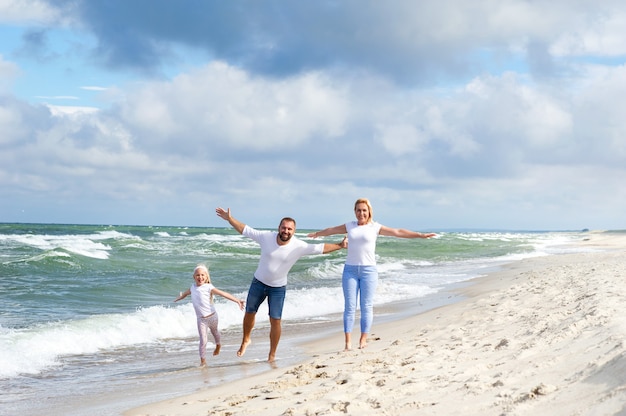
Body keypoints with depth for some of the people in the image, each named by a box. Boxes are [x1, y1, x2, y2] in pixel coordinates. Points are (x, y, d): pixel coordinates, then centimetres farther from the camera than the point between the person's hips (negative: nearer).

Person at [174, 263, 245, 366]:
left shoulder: (208, 287, -16)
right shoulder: (193, 287, 0)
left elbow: (223, 294, -22)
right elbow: (185, 293, 24)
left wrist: (237, 300, -28)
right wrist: (178, 299, 43)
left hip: (211, 316, -2)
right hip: (201, 319, 2)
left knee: (214, 332, 25)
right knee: (203, 340, -8)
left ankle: (218, 345, 55)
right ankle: (203, 360, 0)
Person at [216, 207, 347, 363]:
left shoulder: (299, 246, -19)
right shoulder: (266, 237, -18)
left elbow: (321, 248, -13)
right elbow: (245, 230, -9)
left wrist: (339, 246, -17)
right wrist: (229, 219, -13)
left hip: (278, 287, -1)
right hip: (258, 282, 1)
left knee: (275, 320, -5)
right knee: (249, 313, 15)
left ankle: (272, 354, 10)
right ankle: (246, 340, 42)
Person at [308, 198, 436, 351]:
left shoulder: (375, 227, 3)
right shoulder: (349, 226, 10)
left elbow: (398, 232, 2)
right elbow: (331, 230, 27)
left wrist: (421, 235, -2)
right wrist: (317, 234, 44)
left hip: (368, 270, -2)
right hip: (350, 270, 2)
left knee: (366, 306, -2)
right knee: (349, 306, -2)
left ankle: (363, 339, 4)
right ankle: (348, 341, -2)